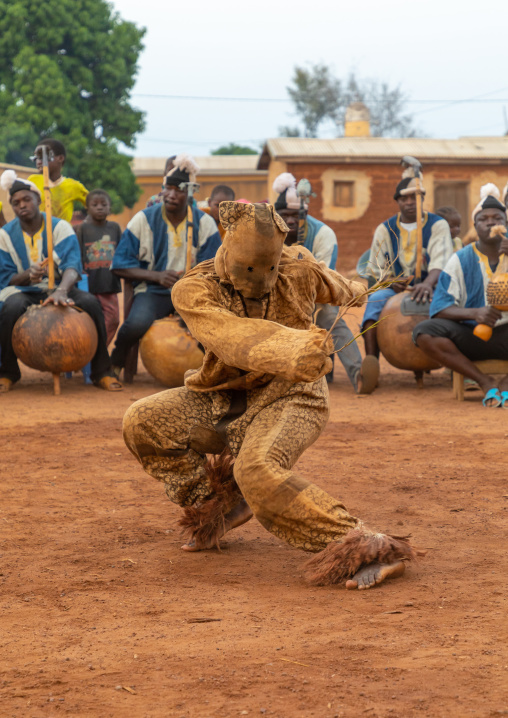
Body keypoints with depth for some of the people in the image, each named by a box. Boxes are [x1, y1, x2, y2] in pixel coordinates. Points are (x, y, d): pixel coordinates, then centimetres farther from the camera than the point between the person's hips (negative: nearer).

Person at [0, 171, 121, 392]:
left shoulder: (60, 227, -3)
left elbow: (72, 265, -18)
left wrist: (61, 290, -41)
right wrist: (27, 276, -27)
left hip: (57, 289, 1)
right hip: (23, 291, 0)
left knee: (90, 303, -30)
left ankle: (101, 372, -16)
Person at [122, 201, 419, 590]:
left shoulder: (300, 271, -12)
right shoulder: (195, 291, -17)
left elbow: (334, 287, 15)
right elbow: (233, 339, -38)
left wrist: (355, 292, 39)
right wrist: (289, 352, -57)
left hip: (289, 398, -3)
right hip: (225, 399, 4)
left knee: (258, 472, -33)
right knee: (143, 423, -14)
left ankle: (365, 549, -33)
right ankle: (214, 506, 8)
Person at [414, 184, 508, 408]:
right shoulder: (462, 260, 1)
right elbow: (438, 309, -7)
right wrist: (474, 313, -26)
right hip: (471, 336, 1)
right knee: (423, 332, -27)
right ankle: (485, 382, -19)